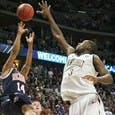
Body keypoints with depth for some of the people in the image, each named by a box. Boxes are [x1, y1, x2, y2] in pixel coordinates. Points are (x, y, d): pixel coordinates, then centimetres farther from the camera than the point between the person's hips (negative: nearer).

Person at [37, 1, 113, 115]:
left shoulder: (93, 57, 13)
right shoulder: (71, 54, 29)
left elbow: (109, 78, 4)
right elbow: (58, 36, 35)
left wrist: (97, 79, -18)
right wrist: (48, 16, 37)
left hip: (88, 99, -6)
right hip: (74, 102, 6)